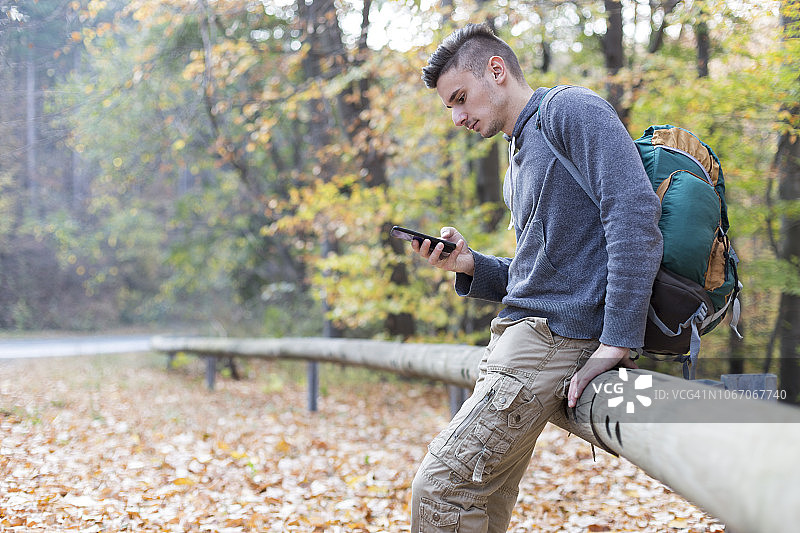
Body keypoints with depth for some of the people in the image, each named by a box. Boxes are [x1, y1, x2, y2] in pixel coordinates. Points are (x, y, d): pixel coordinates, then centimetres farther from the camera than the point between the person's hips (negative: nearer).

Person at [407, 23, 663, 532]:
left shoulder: (573, 109, -4)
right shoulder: (522, 154, 25)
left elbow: (636, 215, -17)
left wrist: (616, 342, -22)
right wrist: (470, 264, 7)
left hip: (556, 334, -9)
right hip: (523, 332, 9)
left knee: (440, 489, -15)